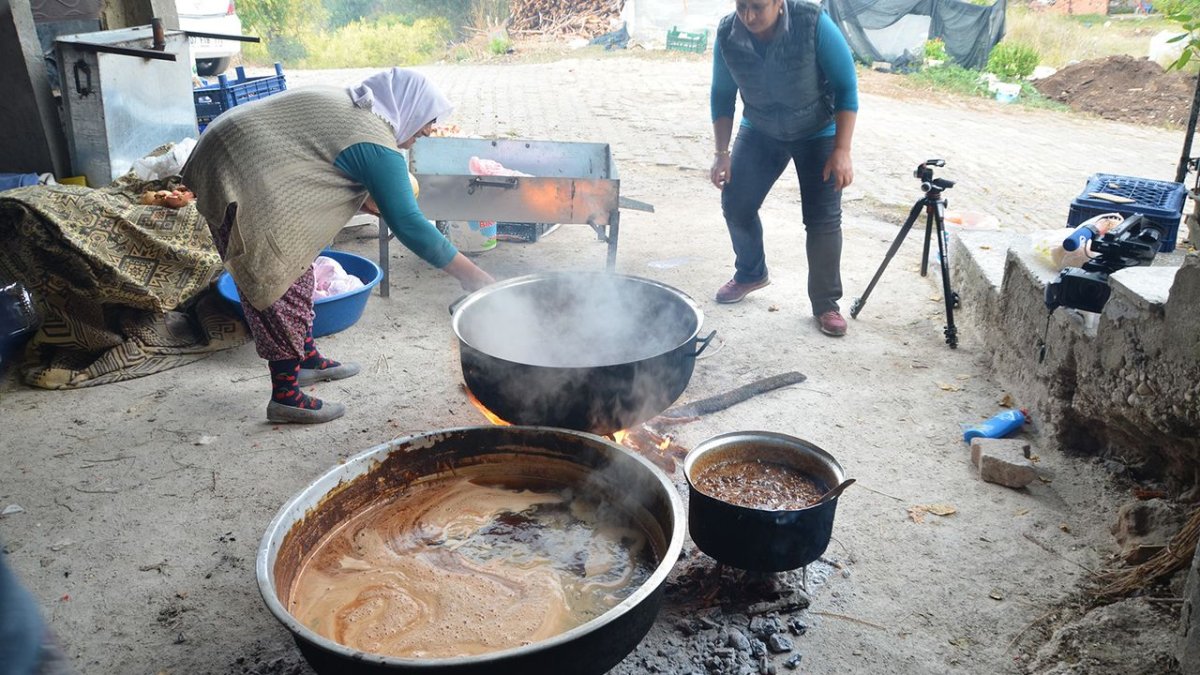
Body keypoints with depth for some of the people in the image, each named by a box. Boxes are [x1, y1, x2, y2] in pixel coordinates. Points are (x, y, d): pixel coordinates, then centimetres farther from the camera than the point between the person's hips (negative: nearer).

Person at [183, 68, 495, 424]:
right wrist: (471, 275, -16)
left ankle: (307, 359, 32)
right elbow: (409, 225, -20)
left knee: (295, 271, 18)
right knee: (273, 284, -4)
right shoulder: (376, 143, -17)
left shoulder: (344, 102, 12)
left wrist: (373, 201, 21)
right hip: (240, 184, -11)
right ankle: (286, 397, 6)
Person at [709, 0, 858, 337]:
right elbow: (722, 95, -4)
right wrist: (722, 152, -6)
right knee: (735, 203, 0)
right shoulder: (727, 34, -18)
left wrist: (842, 151, -25)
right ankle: (750, 273, 26)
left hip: (818, 133, -3)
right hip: (760, 131, 3)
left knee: (823, 219, -8)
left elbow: (846, 87, -21)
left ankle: (825, 304, 6)